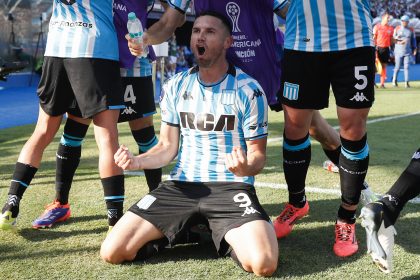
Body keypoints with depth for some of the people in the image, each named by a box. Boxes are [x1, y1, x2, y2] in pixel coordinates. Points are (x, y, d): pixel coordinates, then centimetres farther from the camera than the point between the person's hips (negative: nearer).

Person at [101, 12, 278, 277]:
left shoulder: (248, 90, -5)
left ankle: (226, 236, 4)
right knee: (112, 252, -10)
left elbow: (258, 154, -2)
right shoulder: (176, 86, 8)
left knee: (263, 264, -30)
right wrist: (137, 161, -10)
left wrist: (247, 168, -28)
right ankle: (190, 231, 11)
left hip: (231, 186, -3)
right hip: (181, 185, 4)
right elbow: (167, 147, 12)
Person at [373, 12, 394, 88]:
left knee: (384, 65, 5)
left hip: (386, 48, 3)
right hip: (378, 48, -3)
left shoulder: (391, 28, 10)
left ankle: (382, 83, 9)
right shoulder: (377, 27, -1)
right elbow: (374, 38, -1)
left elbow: (391, 40, 15)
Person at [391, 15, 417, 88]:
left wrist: (414, 49, 5)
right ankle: (394, 80, 19)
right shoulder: (397, 29, 3)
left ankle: (406, 82, -2)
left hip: (407, 52, 1)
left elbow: (413, 40, 12)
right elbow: (393, 39, 1)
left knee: (406, 67, -3)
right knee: (397, 67, 0)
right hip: (398, 51, -1)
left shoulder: (411, 30, 7)